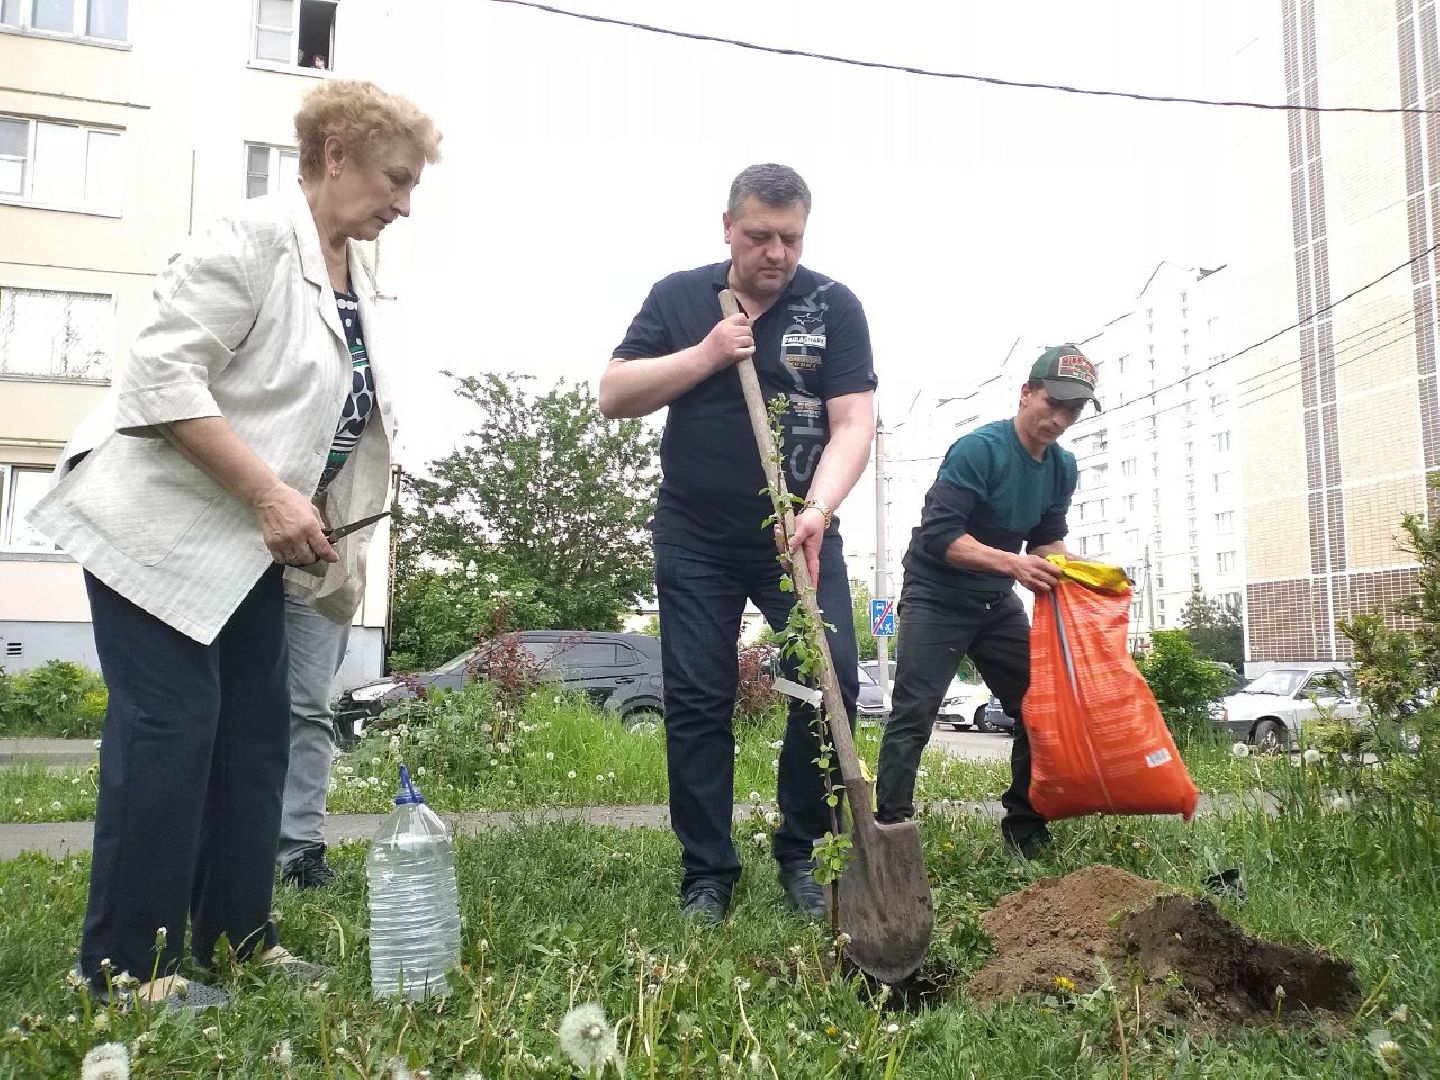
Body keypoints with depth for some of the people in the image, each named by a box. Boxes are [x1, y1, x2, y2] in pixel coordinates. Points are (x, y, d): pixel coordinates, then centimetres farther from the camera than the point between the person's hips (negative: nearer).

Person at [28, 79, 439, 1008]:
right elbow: (163, 377, -23)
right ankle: (129, 964, 6)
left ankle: (237, 934, 21)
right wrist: (269, 494, -24)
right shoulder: (254, 239, -15)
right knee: (170, 726, -7)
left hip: (249, 545, 8)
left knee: (256, 731, 9)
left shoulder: (355, 277, 10)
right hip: (162, 529, -8)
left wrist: (303, 516, 11)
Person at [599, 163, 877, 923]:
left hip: (799, 533, 0)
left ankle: (800, 856, 11)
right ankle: (707, 876, 13)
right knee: (697, 702, 1)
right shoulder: (679, 298, 2)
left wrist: (817, 510, -27)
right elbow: (614, 396, -1)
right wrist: (705, 356, -13)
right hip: (696, 539, 1)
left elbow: (852, 425, -10)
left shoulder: (833, 307, -3)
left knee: (831, 682, -9)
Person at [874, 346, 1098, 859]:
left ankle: (1026, 825, 14)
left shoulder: (1062, 466, 4)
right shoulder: (979, 449, -20)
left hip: (997, 602, 7)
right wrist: (1011, 563, -35)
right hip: (936, 598, -7)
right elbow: (939, 534, -26)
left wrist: (1061, 567, -7)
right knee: (912, 715, -12)